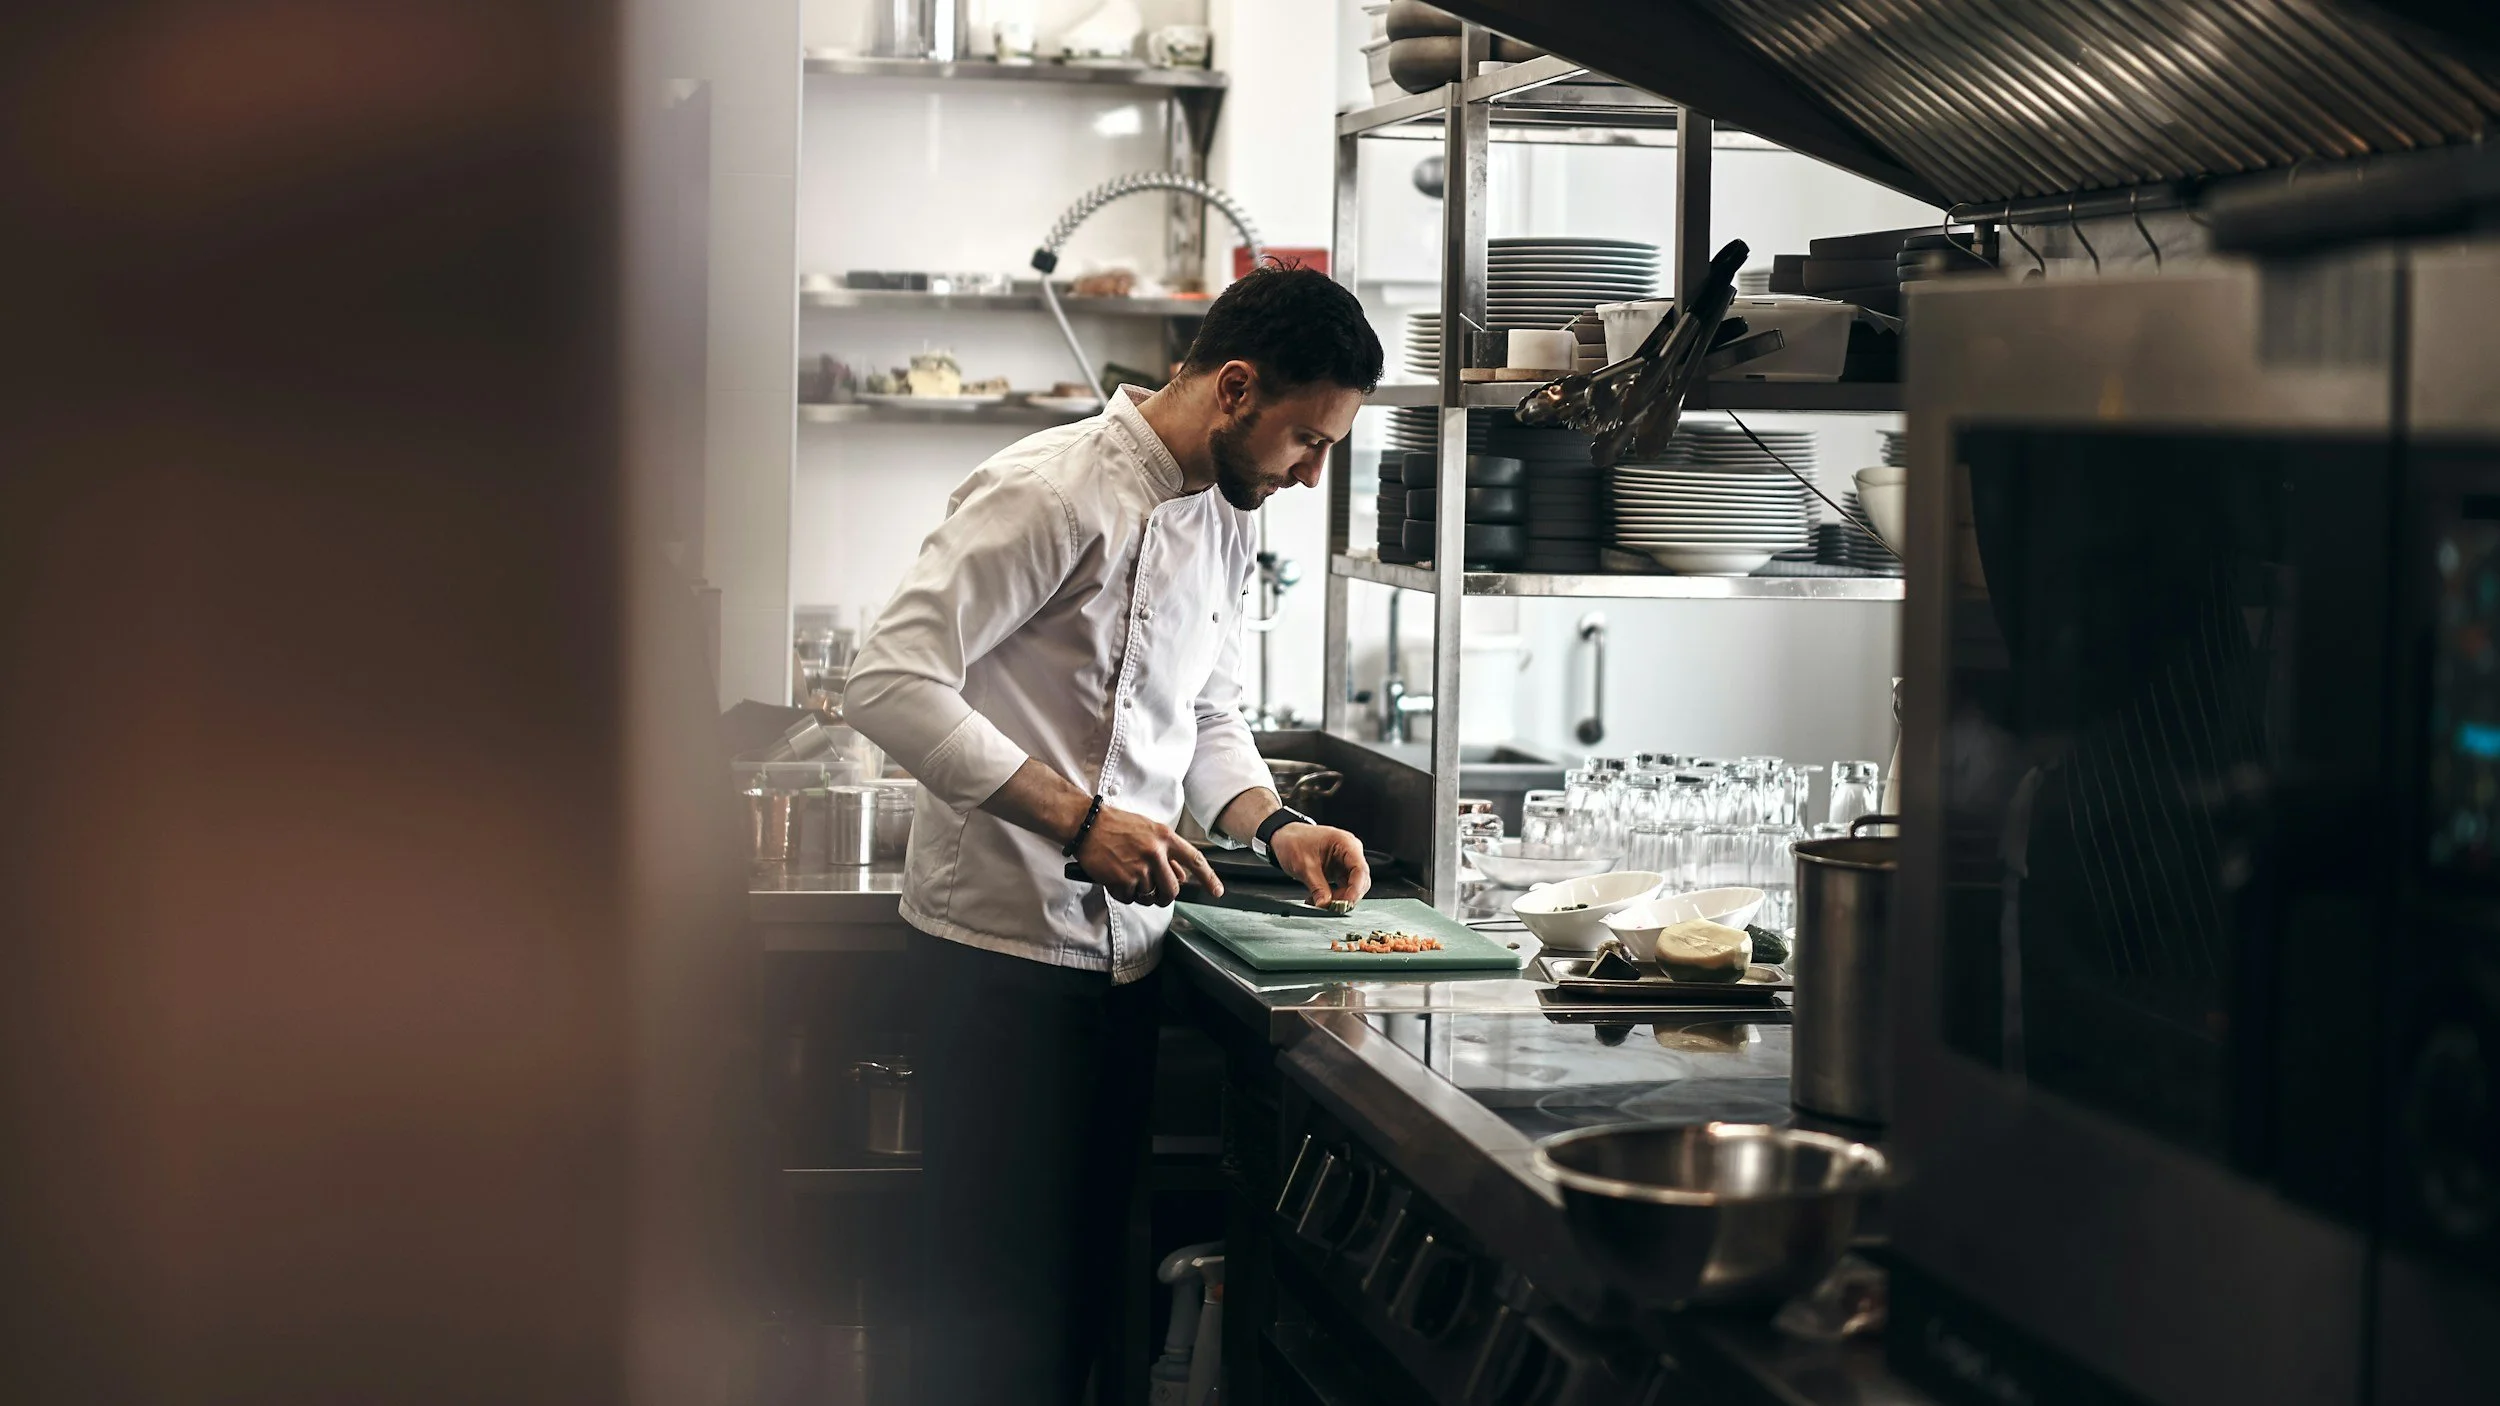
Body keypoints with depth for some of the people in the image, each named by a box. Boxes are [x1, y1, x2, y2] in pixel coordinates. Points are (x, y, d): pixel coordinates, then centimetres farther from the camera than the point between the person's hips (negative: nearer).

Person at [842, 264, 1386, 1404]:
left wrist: (1273, 825, 5)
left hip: (1121, 946, 9)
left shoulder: (1225, 517, 13)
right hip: (1009, 942, -8)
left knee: (1086, 1287, 14)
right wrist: (1076, 820, -24)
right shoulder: (1051, 493, -16)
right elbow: (889, 683, -21)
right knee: (1001, 1307, -4)